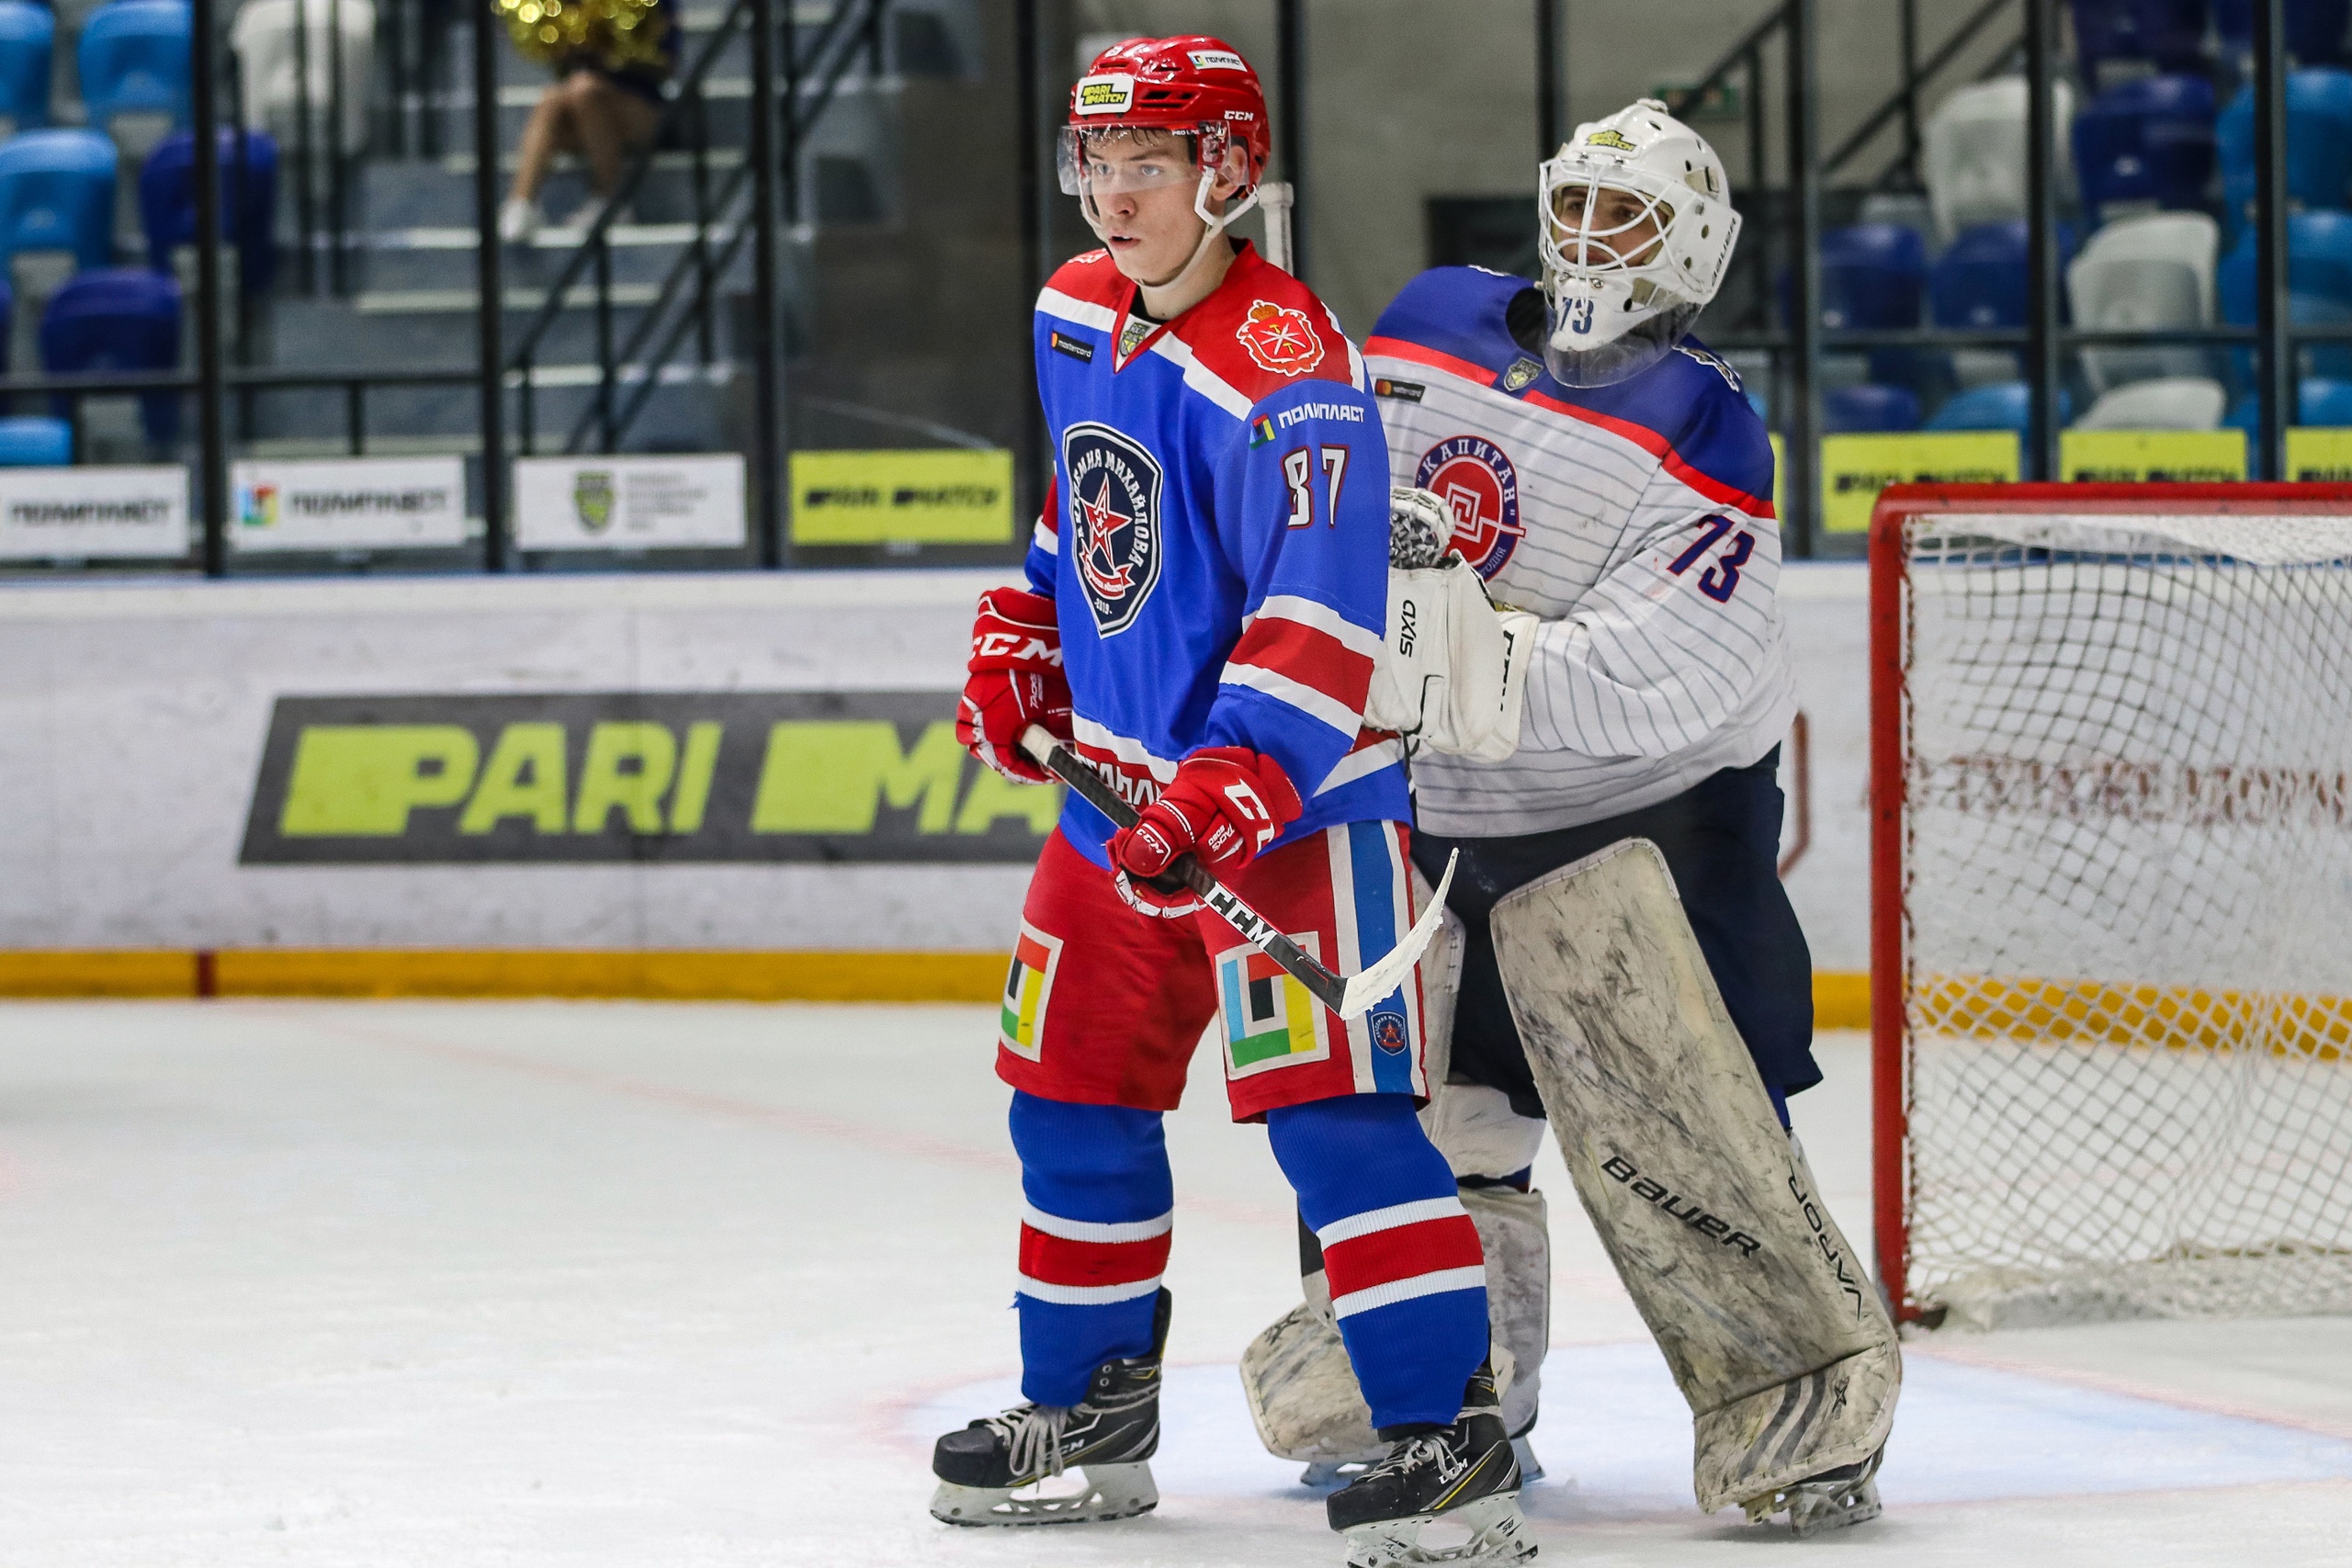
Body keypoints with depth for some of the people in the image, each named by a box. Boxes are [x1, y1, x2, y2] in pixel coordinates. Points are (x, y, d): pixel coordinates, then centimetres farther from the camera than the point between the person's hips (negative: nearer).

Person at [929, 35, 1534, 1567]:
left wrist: (1230, 786, -37)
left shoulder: (1285, 367, -21)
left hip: (1291, 794, -9)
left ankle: (1453, 1436, -17)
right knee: (1074, 1098, 14)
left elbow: (1320, 619, -28)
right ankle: (1092, 1410, 29)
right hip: (1119, 780, 9)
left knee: (1331, 1106, -17)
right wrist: (1021, 639, 17)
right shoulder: (1076, 316, 6)